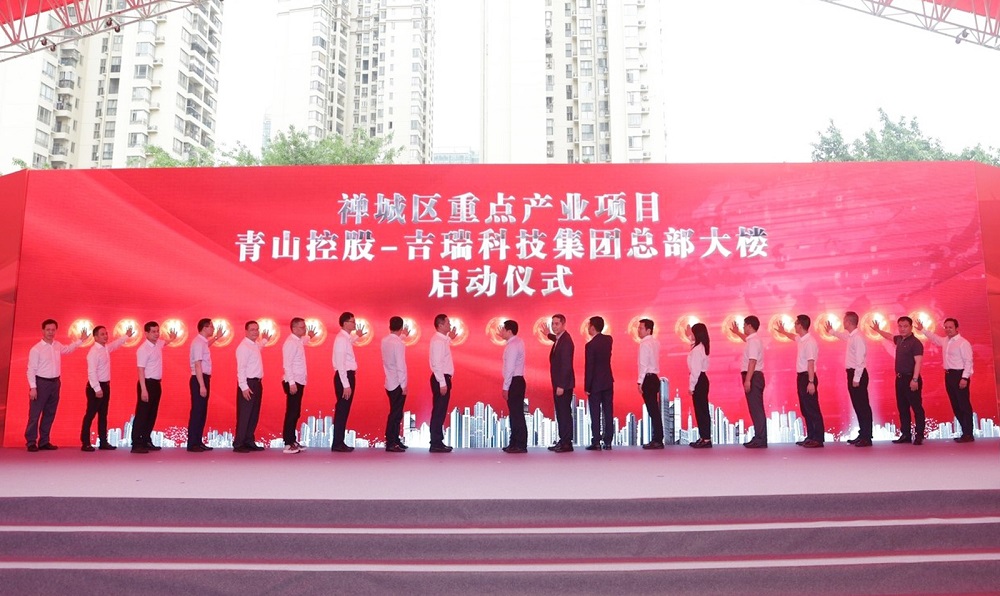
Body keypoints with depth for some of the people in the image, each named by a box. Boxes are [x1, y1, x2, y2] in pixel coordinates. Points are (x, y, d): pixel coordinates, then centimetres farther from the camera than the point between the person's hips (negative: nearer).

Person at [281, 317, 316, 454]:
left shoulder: (298, 341, 13)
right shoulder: (290, 343, -15)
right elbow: (287, 365, -21)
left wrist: (309, 337, 34)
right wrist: (292, 383, -24)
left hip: (299, 382, 9)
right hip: (293, 382, -9)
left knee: (296, 413, 13)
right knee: (291, 413, -7)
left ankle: (293, 441, 21)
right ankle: (288, 444, -3)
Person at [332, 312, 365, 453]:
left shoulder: (346, 338, 12)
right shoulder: (341, 339, -17)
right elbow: (340, 364, -22)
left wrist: (357, 336, 48)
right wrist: (346, 385, -24)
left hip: (348, 375, 10)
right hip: (344, 377, -10)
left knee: (344, 410, 13)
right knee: (341, 410, -4)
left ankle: (340, 442, 19)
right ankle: (337, 444, 2)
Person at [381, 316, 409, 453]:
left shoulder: (384, 341, 5)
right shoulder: (399, 344, -19)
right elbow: (401, 366, -20)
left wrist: (403, 336, 43)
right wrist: (403, 385, -14)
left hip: (389, 383, 8)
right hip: (397, 384, -8)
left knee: (395, 412, 17)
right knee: (396, 413, -2)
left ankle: (395, 440, 25)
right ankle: (391, 443, 0)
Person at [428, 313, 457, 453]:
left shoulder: (442, 339, 13)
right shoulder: (438, 341, -16)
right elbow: (437, 364, -22)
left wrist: (449, 339, 27)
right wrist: (442, 383, -23)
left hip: (443, 378, 10)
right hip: (441, 379, -10)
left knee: (440, 412, 13)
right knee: (438, 412, -5)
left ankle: (438, 442, 20)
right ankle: (436, 444, -1)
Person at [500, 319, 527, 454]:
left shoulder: (512, 346, -17)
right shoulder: (518, 341, 12)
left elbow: (510, 369, -20)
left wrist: (505, 387, -17)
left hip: (514, 382, -10)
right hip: (517, 381, 10)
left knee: (516, 414, -5)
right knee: (515, 413, 14)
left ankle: (521, 445, -1)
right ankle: (515, 443, 21)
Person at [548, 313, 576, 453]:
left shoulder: (566, 340, -17)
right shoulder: (559, 339, 11)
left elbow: (566, 365, -22)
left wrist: (561, 386, -23)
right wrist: (548, 334, 30)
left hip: (564, 384, -10)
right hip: (558, 383, 10)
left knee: (565, 413, -4)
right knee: (560, 413, 13)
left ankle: (567, 443, 2)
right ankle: (562, 441, 19)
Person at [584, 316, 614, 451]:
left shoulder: (590, 345, -16)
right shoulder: (609, 340, 3)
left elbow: (589, 368, -15)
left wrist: (587, 387, -9)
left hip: (595, 384, -6)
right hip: (608, 382, 6)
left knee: (595, 414, 0)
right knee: (608, 413, 7)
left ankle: (596, 443, 2)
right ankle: (608, 442, 9)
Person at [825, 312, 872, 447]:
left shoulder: (857, 338, -17)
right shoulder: (850, 336, 11)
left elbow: (860, 360, -21)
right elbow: (843, 336, 37)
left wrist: (856, 379, -21)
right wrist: (831, 331, 52)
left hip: (858, 374, -9)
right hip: (852, 373, 9)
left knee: (863, 406, -5)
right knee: (857, 406, 13)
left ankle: (866, 437, -2)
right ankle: (862, 435, 19)